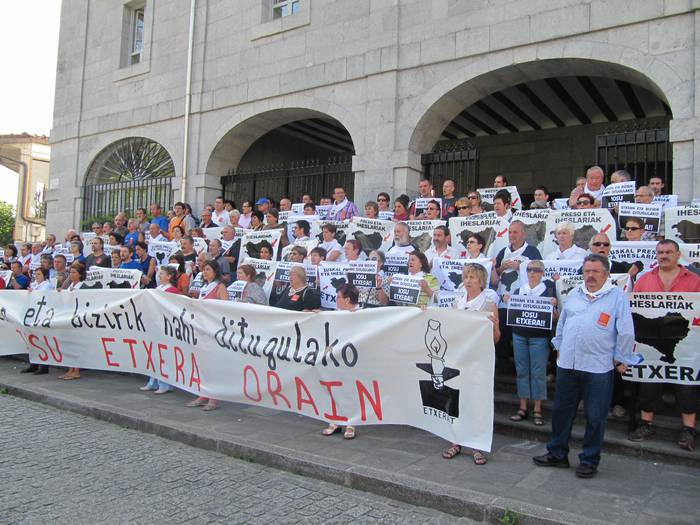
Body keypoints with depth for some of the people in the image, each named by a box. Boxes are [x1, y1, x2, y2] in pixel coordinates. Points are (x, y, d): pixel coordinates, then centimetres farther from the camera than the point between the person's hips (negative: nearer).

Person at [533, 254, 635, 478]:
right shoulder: (574, 294, 12)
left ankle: (589, 460, 21)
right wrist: (560, 347, 19)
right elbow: (562, 323, 20)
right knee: (561, 411, 13)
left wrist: (621, 359, -2)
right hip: (567, 365, 5)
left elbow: (626, 332, -3)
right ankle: (557, 454, 27)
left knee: (595, 417, 6)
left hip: (598, 368, -4)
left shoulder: (618, 296, -3)